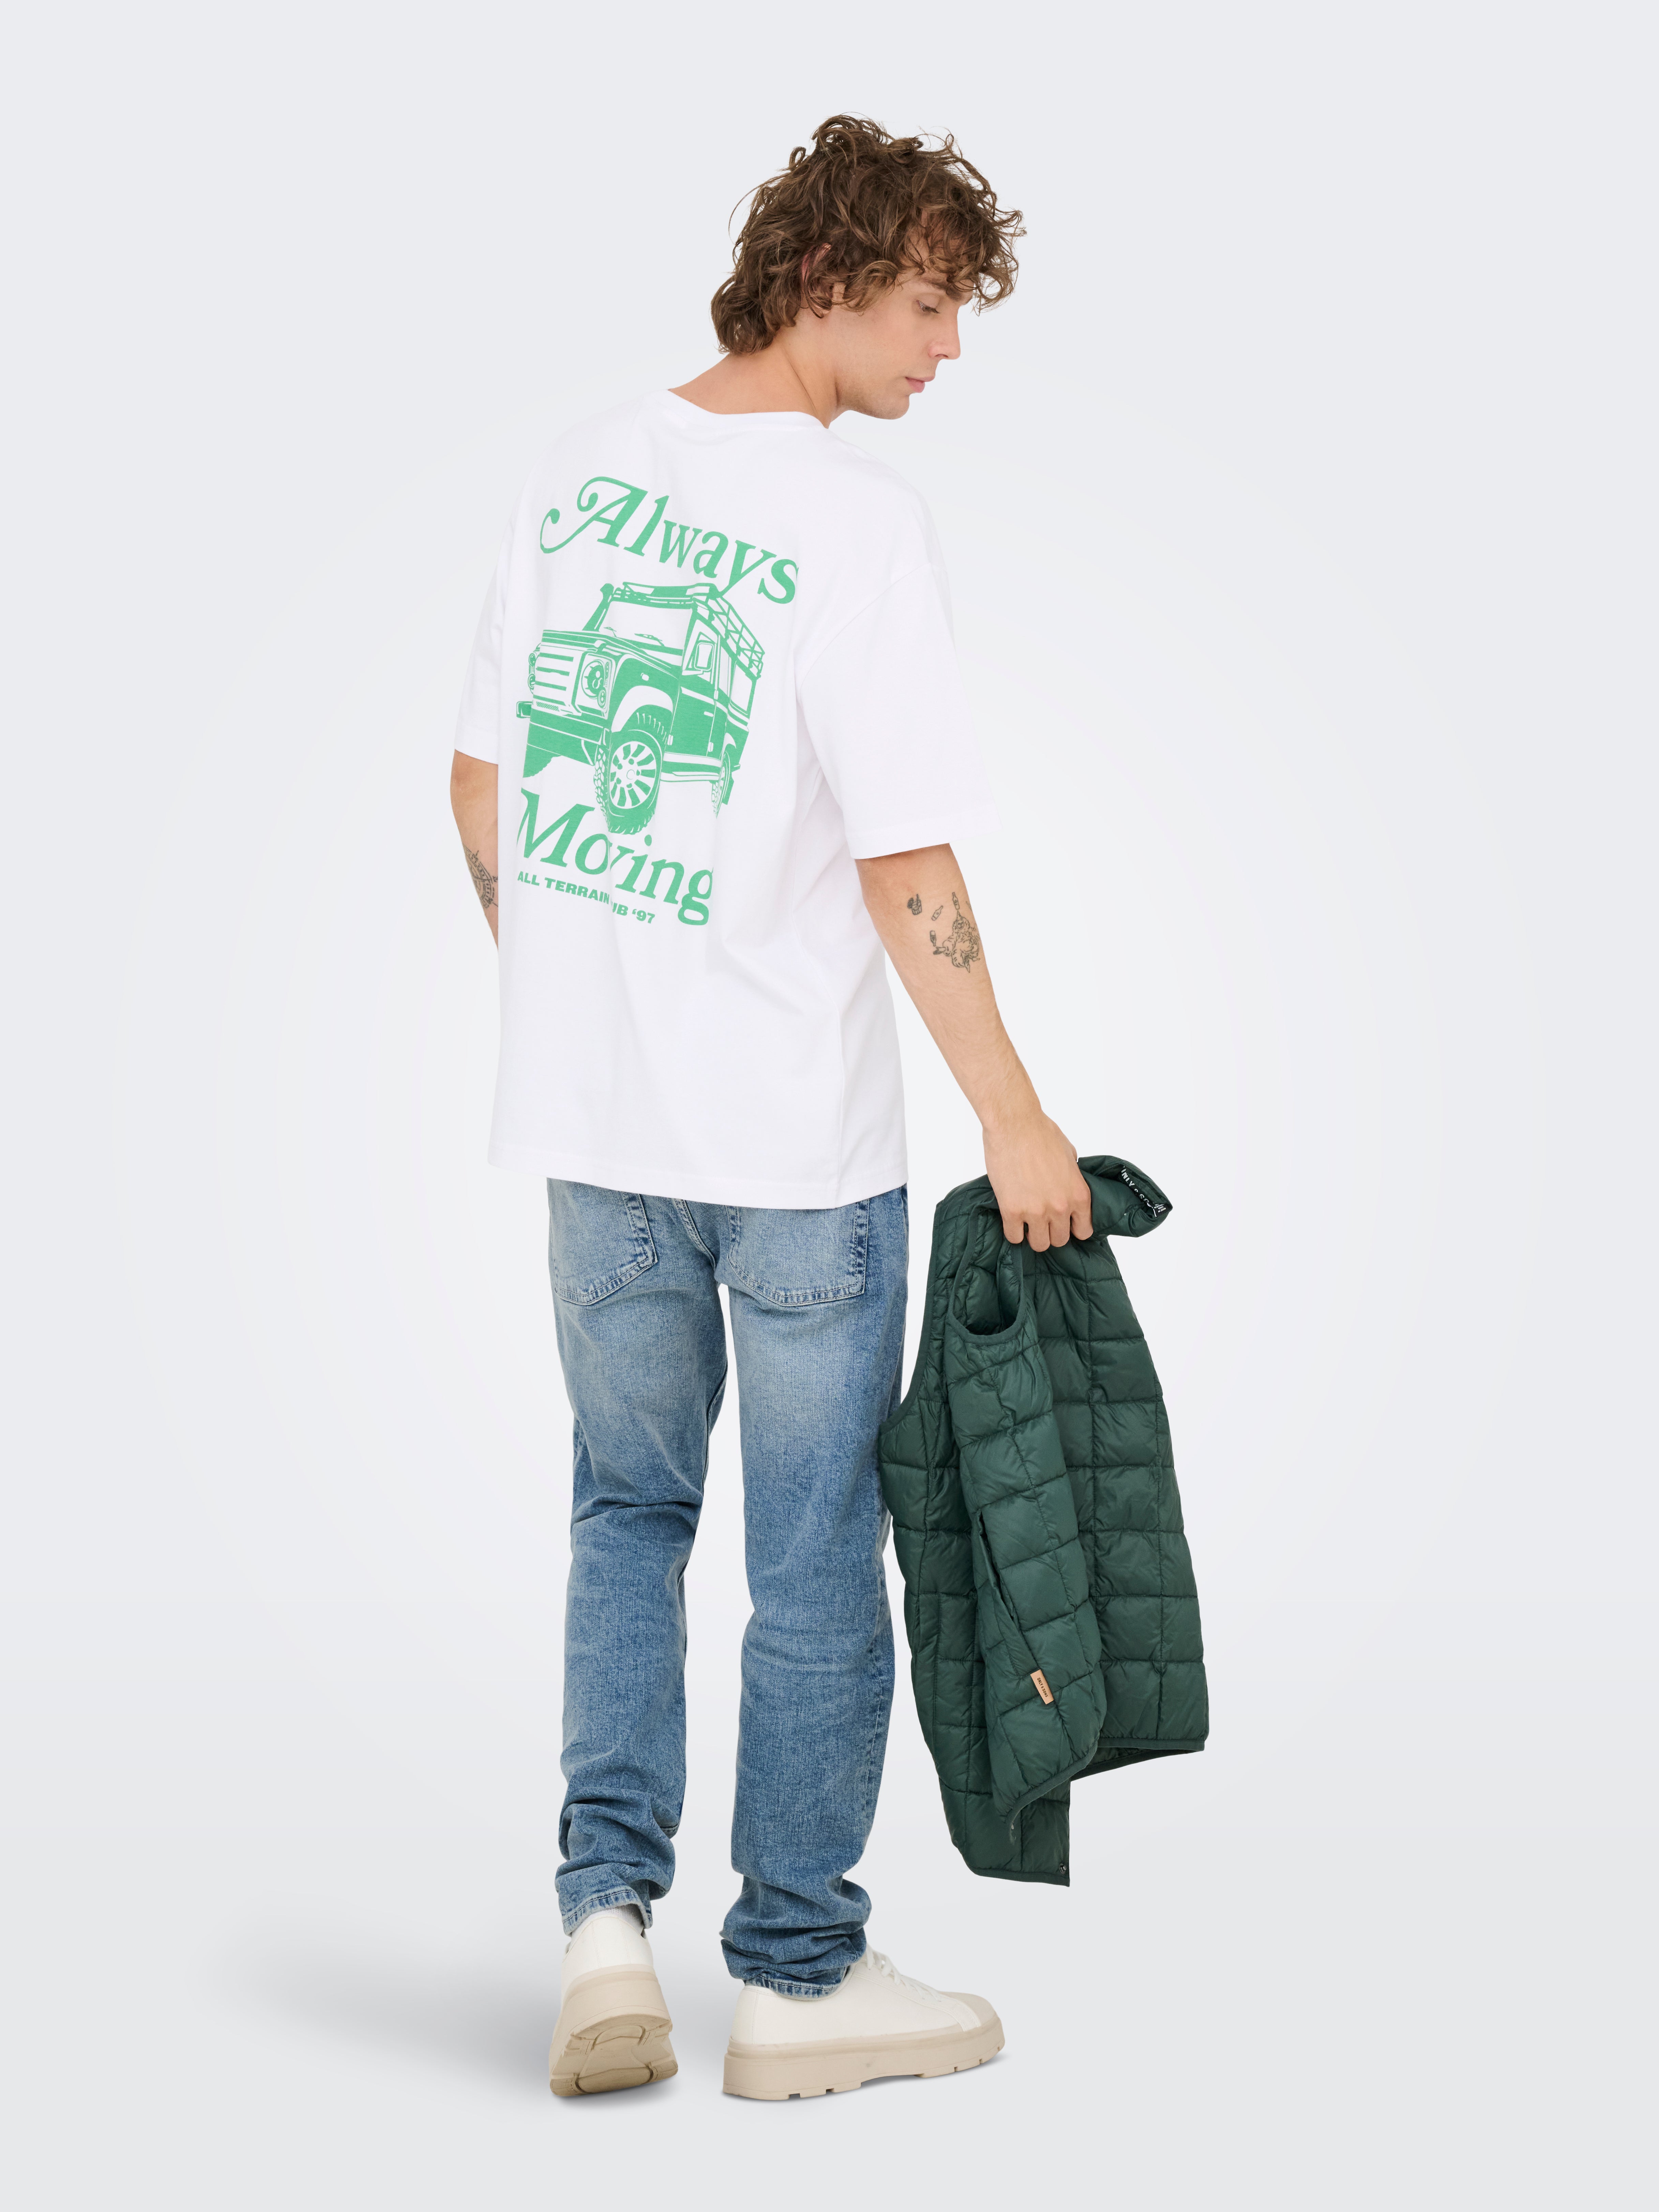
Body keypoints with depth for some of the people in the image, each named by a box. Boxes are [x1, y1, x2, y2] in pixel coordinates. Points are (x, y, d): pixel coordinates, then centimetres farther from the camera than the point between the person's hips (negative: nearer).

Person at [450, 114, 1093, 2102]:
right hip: (797, 1134, -5)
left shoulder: (581, 470, 5)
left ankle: (608, 1907, 12)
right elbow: (906, 868, -17)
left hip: (587, 1115, 5)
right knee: (813, 1553, 8)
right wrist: (1012, 1121, -9)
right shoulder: (858, 524, -14)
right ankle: (798, 1976, 19)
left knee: (626, 1513, 20)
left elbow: (479, 785, 9)